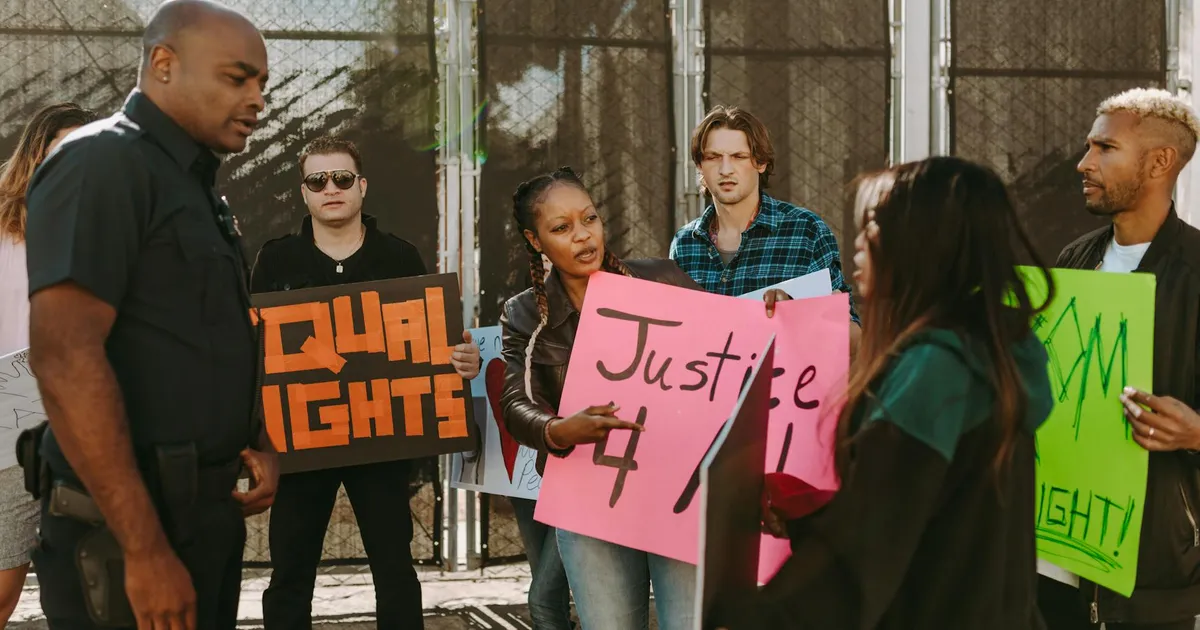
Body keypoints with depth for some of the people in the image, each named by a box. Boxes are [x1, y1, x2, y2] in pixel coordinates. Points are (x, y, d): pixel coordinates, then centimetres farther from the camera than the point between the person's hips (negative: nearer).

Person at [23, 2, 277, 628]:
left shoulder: (196, 187, 17)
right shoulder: (101, 162, -12)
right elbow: (65, 359, -22)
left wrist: (259, 444, 7)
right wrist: (144, 549, -25)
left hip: (207, 513, 9)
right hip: (126, 532, -9)